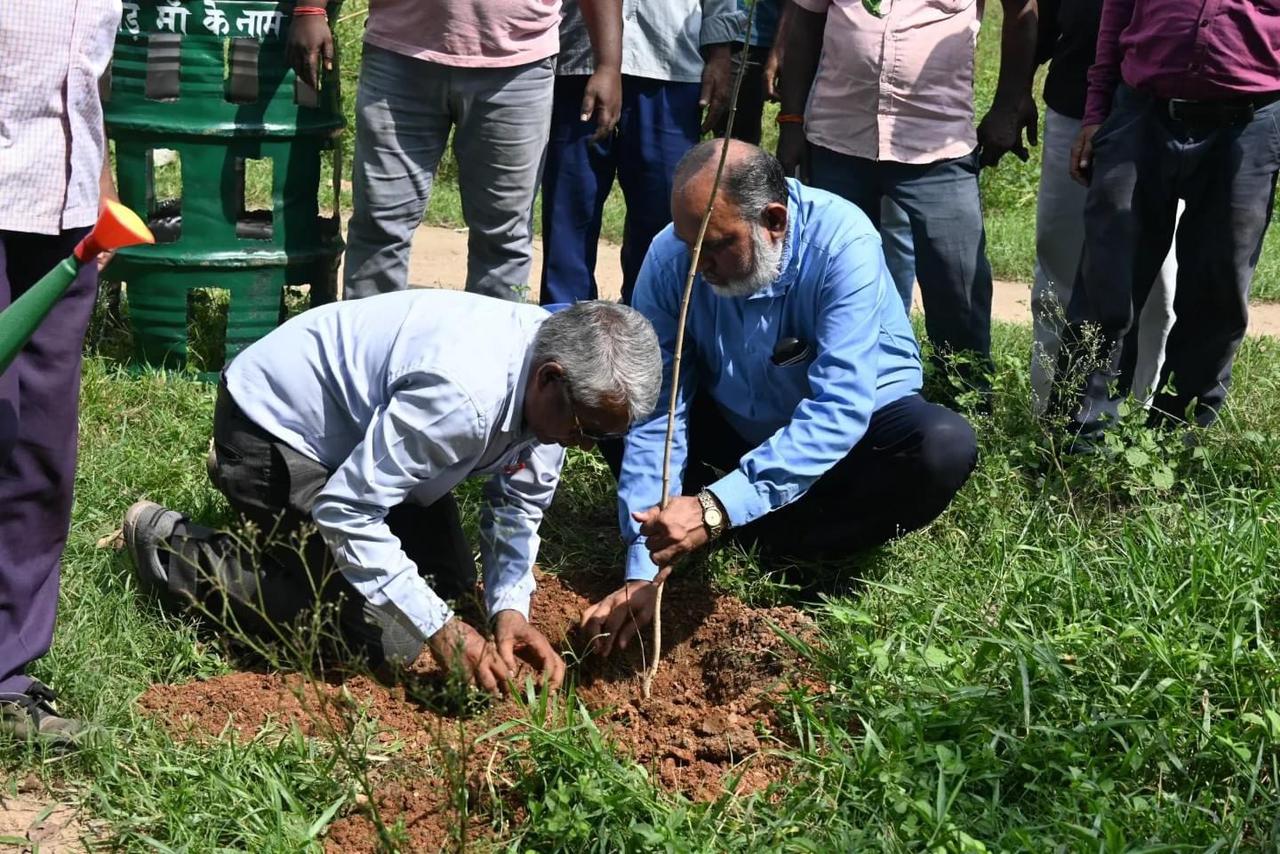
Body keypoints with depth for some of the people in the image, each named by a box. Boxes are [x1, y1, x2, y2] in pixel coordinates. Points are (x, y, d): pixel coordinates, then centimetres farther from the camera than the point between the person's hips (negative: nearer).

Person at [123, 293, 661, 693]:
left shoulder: (557, 386, -12)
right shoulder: (464, 395, -40)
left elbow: (518, 503, 0)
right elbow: (346, 513, -34)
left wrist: (510, 607, -14)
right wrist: (439, 629, -32)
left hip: (355, 423, 9)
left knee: (450, 581, 17)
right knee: (381, 642, -11)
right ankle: (167, 545, 2)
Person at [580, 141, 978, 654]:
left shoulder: (843, 245, -31)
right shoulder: (671, 256, -22)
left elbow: (838, 410, -38)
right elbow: (657, 411, -23)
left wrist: (717, 507, -48)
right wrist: (644, 570, -29)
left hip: (852, 422, -2)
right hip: (734, 426, 3)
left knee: (945, 447, -34)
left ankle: (758, 544, -20)